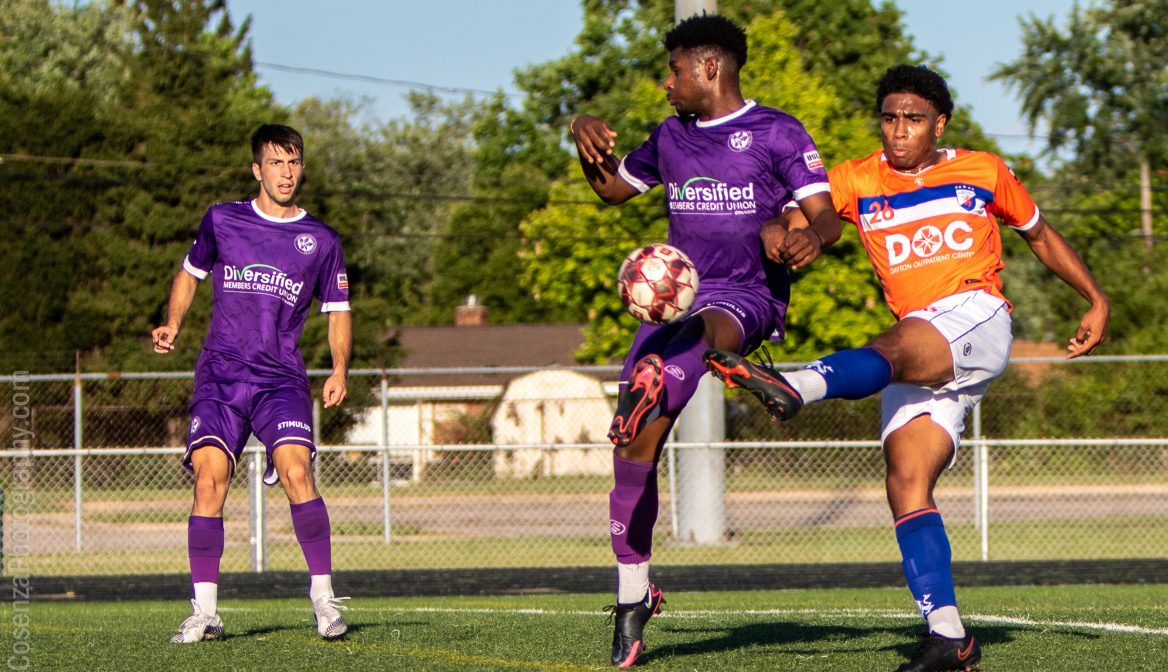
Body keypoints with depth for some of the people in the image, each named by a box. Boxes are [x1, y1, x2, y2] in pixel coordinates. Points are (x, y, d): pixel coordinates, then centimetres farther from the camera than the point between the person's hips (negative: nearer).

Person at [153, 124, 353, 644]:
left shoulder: (321, 241, 8)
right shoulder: (221, 221, 9)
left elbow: (337, 310, 15)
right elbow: (190, 272, 24)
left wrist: (339, 371, 0)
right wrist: (172, 324, 7)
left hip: (281, 378, -1)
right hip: (219, 376, 1)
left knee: (295, 471, -22)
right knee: (209, 481, -15)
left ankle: (324, 598, -12)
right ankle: (205, 611, -9)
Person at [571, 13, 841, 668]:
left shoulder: (777, 132, 1)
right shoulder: (672, 136, 18)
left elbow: (825, 213, -6)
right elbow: (612, 187, 32)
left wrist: (812, 238, -30)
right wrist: (586, 137, 11)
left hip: (751, 298, -4)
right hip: (673, 292, 4)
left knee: (707, 324, -43)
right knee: (634, 447, -6)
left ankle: (654, 387, -75)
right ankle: (633, 599, 4)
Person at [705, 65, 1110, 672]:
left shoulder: (982, 172, 12)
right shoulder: (856, 182, 13)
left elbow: (1039, 235, 26)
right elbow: (792, 222, 0)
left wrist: (1097, 300, 20)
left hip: (975, 319, -4)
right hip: (918, 356, 4)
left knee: (895, 350, -36)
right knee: (905, 481, -12)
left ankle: (791, 388, -64)